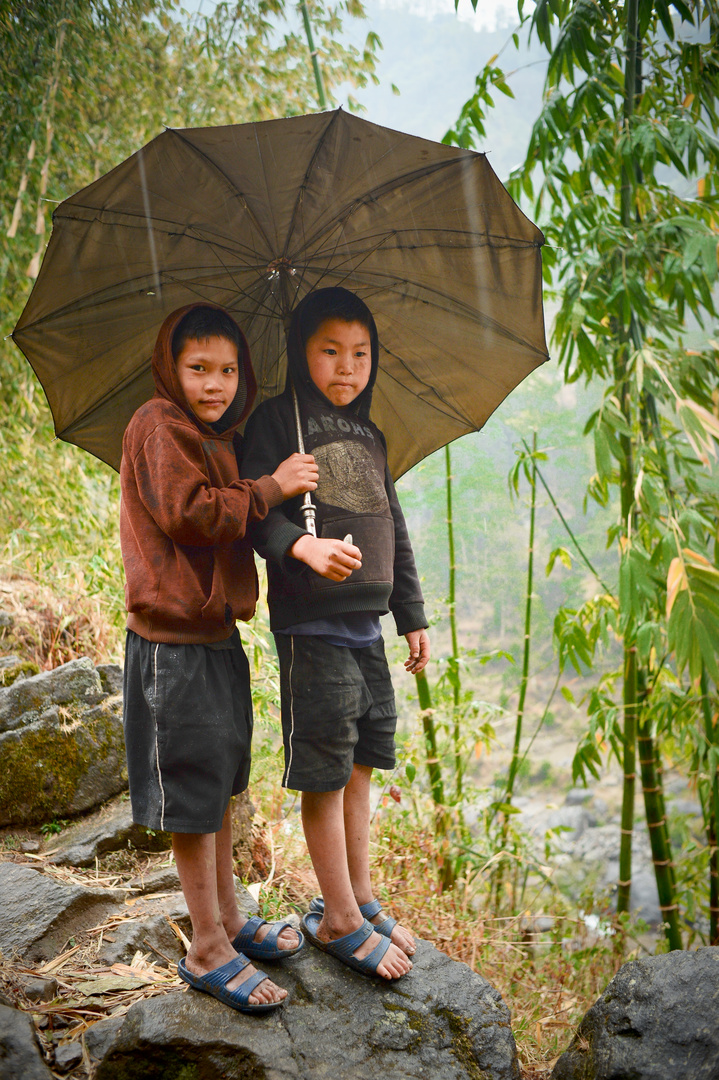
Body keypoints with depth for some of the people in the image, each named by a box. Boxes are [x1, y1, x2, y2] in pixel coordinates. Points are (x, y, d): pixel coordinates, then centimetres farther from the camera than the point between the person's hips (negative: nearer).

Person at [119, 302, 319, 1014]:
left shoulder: (215, 436, 19)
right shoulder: (158, 426, -10)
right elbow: (187, 513, -21)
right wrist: (271, 487, -14)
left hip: (215, 631, 9)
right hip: (174, 641, -9)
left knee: (220, 783, 17)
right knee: (193, 793, -1)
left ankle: (228, 919, 30)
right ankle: (208, 950, 11)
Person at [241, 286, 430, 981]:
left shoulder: (370, 438, 19)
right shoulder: (276, 421, -2)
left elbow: (394, 530, 22)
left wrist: (412, 616, 20)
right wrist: (301, 542, -34)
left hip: (366, 622, 7)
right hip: (311, 622, -7)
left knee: (360, 767, 13)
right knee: (325, 773, 0)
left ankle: (361, 898, 27)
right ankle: (339, 918, 14)